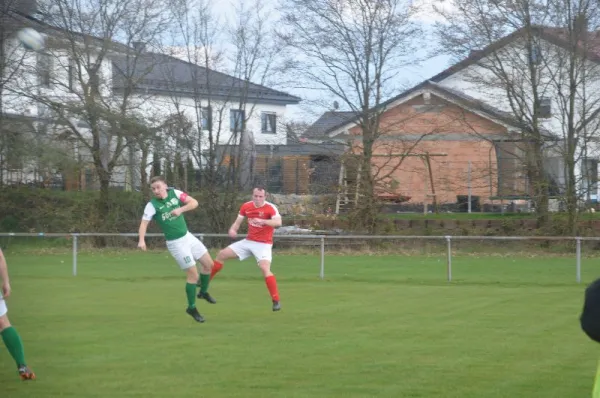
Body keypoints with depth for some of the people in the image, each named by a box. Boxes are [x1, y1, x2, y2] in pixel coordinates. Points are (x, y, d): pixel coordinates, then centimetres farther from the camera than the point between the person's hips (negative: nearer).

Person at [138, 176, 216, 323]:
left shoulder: (175, 193, -4)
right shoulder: (152, 205, -15)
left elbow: (194, 202, -9)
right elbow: (144, 223, -22)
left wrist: (181, 209, -26)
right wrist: (142, 240, -38)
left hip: (188, 237, 6)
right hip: (176, 243, -6)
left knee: (209, 264, 13)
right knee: (193, 274, -7)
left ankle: (203, 292, 39)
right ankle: (192, 308, 10)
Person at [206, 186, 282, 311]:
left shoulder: (270, 208, -18)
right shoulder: (246, 206, -1)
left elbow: (278, 222, -34)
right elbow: (237, 222, 8)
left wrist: (263, 221, -49)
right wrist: (232, 230, -15)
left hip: (263, 244, -6)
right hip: (248, 241, 6)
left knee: (265, 269, -28)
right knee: (222, 255, 6)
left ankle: (276, 301, -21)